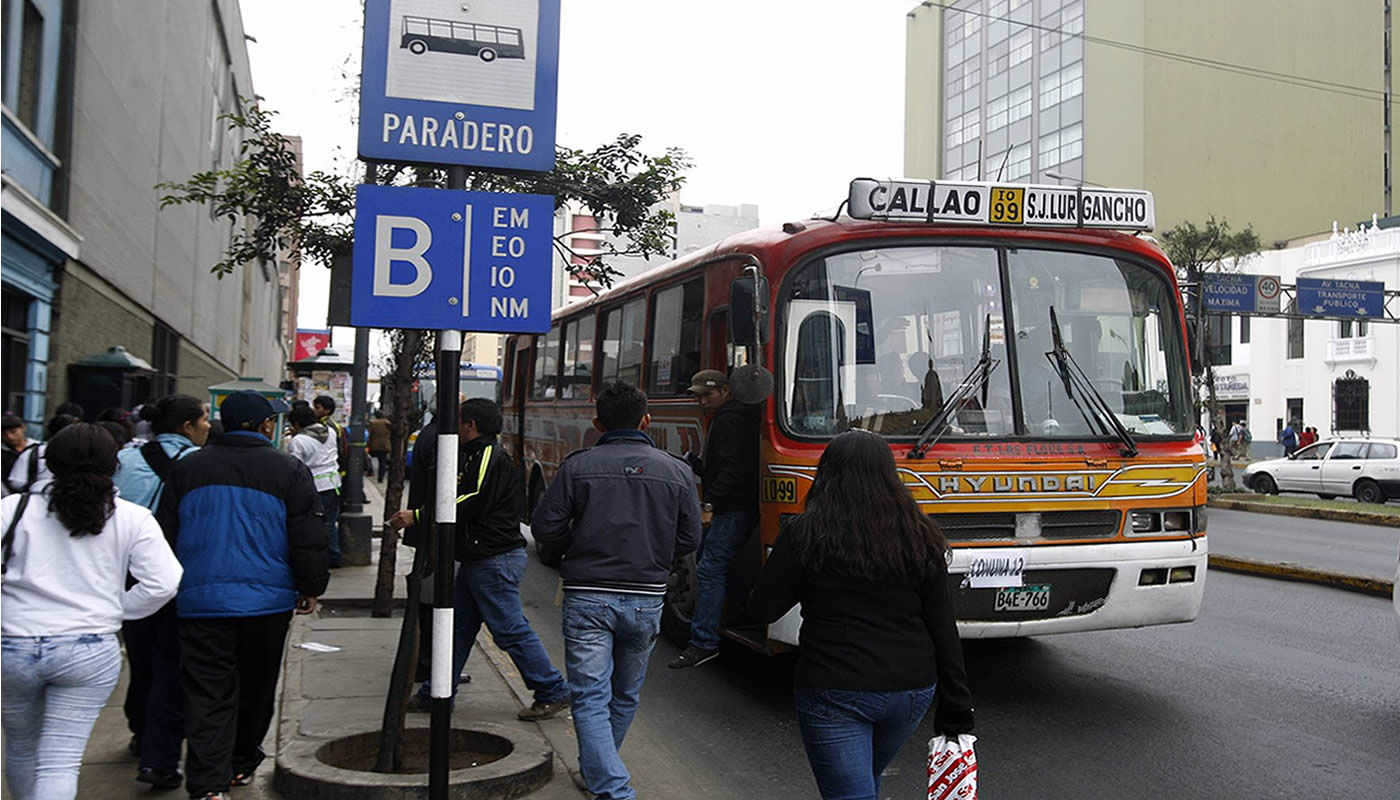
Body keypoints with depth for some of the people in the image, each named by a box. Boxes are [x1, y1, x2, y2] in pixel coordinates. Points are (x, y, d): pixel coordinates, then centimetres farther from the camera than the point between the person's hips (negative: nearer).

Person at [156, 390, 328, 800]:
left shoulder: (186, 468, 5)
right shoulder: (289, 471, -4)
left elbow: (166, 533, 11)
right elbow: (308, 538, -5)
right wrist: (311, 588, 7)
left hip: (201, 600, 1)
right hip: (267, 600, -1)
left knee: (207, 693, 1)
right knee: (255, 687, 16)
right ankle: (241, 766, 31)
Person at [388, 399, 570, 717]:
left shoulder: (490, 456, -14)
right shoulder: (478, 456, 19)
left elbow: (471, 503, -22)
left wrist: (416, 516, -19)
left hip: (496, 561, -11)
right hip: (478, 560, 11)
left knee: (511, 630, -6)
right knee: (457, 627, 13)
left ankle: (553, 692, 2)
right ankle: (435, 694, 21)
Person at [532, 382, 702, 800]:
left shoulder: (577, 466, -5)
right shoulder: (677, 472, 0)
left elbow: (545, 528, -5)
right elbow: (688, 539, 3)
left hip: (588, 597, -2)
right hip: (646, 599, 3)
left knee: (591, 699, 1)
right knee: (626, 696, 21)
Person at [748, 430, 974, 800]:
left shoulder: (806, 533, -10)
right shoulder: (919, 536, 0)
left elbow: (763, 609, -5)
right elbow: (944, 631, 0)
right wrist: (956, 715, 4)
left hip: (836, 695, -5)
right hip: (911, 689, 5)